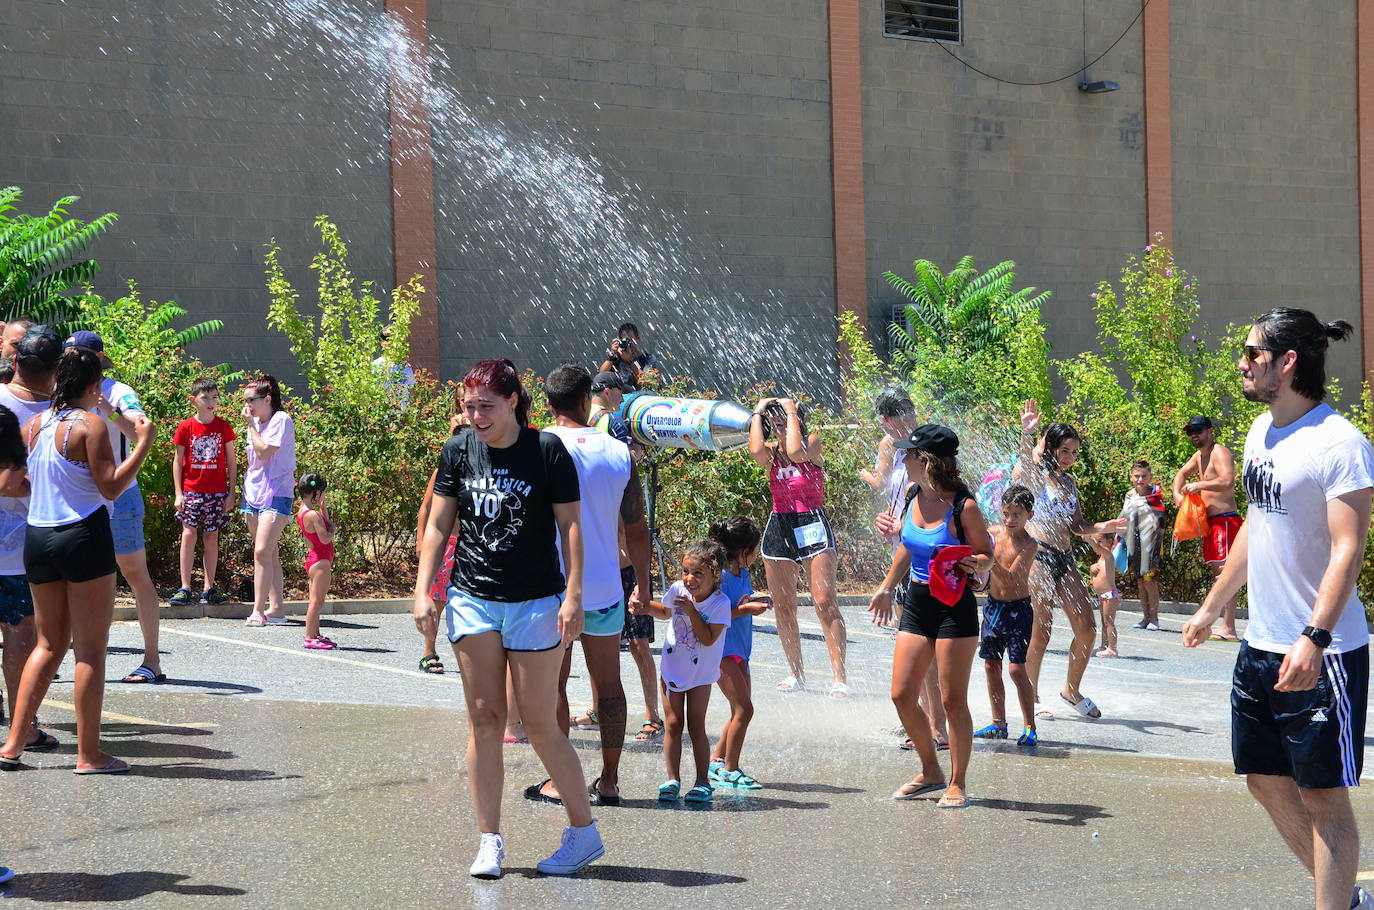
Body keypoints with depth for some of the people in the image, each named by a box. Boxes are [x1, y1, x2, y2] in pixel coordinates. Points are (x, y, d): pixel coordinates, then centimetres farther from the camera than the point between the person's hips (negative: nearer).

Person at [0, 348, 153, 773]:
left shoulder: (35, 424, 7)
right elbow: (111, 487, -14)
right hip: (83, 536, -6)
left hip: (37, 538, 6)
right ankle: (89, 755, 3)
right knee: (91, 649, 1)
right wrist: (143, 445, -9)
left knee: (50, 645, 18)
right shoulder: (90, 424, -11)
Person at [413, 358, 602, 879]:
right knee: (484, 719, 2)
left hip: (537, 602, -3)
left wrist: (573, 596, -11)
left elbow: (571, 525, -5)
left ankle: (584, 831, 15)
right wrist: (423, 591, 2)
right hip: (473, 600, 3)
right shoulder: (459, 451, 4)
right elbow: (438, 526, 9)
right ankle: (489, 842, 9)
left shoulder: (548, 451, -6)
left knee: (539, 723, -1)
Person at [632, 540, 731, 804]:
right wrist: (648, 608, -5)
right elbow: (666, 612, 13)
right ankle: (672, 780, 8)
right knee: (673, 725, 3)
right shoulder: (677, 590, -10)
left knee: (696, 726, -1)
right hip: (672, 668, 3)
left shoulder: (720, 603, -20)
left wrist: (692, 612, -31)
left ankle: (703, 782, 8)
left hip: (700, 674, -3)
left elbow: (708, 639, -26)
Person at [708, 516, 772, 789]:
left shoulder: (743, 573, 8)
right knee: (743, 708, -13)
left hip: (739, 650, 10)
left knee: (741, 710, 12)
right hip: (721, 650, -10)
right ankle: (729, 769, -3)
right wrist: (743, 609, -23)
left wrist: (757, 603, 3)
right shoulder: (720, 576, -18)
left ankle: (716, 762, 23)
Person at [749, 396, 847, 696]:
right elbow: (756, 451, -16)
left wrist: (791, 411, -11)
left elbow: (796, 451, -22)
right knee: (783, 607, 7)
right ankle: (796, 674, 19)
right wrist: (757, 413, -4)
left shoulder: (813, 442, 0)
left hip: (813, 525, -4)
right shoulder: (771, 453, 7)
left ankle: (839, 676, -13)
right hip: (779, 527, 4)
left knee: (825, 603, -12)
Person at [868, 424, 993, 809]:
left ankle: (957, 783, 12)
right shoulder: (913, 499, 4)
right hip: (916, 604, 7)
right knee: (902, 696, 5)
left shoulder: (962, 507, -14)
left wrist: (975, 564, -27)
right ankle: (931, 772, 23)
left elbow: (987, 553, -5)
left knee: (953, 700, -2)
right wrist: (886, 588, 25)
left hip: (954, 608, -7)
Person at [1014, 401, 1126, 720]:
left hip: (1064, 558, 7)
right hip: (1037, 554, -7)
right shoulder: (1034, 474, -5)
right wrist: (1026, 435, -50)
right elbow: (1023, 466, -31)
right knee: (1041, 631, -4)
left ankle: (1072, 690, 23)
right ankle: (1031, 698, 10)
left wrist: (1100, 527, 2)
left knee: (1087, 628, 4)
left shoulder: (1069, 482, 18)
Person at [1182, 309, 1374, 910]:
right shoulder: (1261, 432, 10)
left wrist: (1314, 640, -31)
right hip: (1260, 646, 9)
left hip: (1320, 654, -9)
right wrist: (1211, 608, 25)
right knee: (1267, 782, 15)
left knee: (1322, 793, -1)